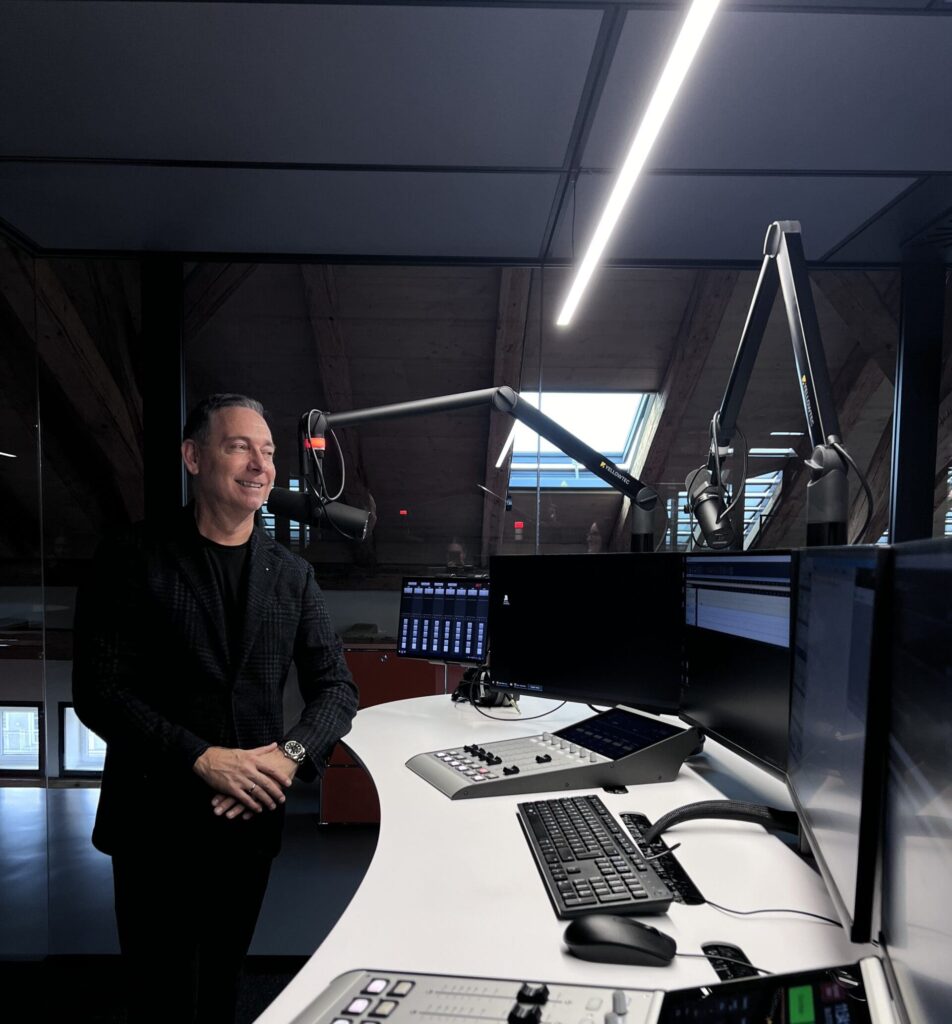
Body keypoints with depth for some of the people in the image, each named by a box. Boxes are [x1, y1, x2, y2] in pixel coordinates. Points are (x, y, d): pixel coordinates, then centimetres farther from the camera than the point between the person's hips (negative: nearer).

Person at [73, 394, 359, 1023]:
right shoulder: (135, 559, -7)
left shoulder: (292, 575, 2)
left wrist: (291, 753, -17)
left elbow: (337, 688, 1)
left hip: (252, 818, 3)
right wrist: (204, 759, -22)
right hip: (157, 820, -3)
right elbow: (99, 690, -12)